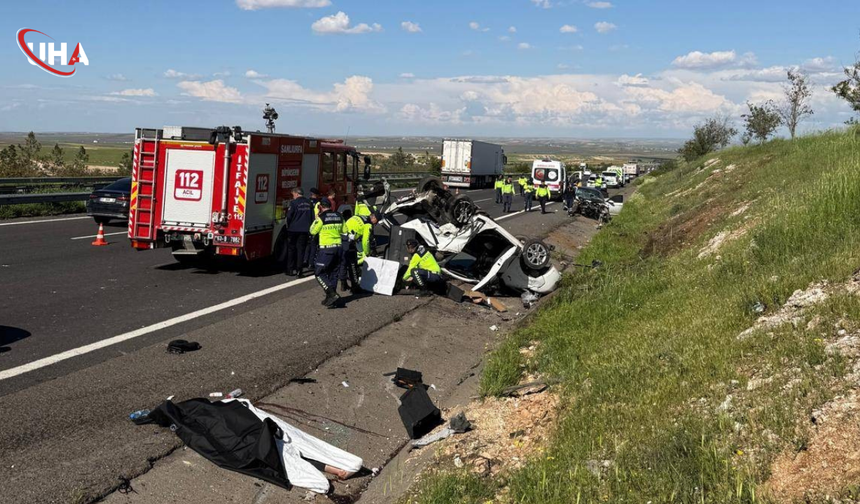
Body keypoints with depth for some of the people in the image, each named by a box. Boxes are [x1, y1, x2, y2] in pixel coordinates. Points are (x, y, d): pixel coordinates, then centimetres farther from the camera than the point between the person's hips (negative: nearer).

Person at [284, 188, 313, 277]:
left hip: (294, 230, -4)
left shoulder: (294, 203, -11)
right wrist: (310, 229, 14)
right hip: (305, 230, 4)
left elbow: (289, 216, -10)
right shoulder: (309, 203, 6)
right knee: (301, 250, 7)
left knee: (291, 249, 9)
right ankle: (299, 270, 3)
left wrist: (288, 226, 7)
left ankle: (290, 269, 12)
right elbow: (312, 217, 9)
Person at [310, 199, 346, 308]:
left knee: (319, 272, 2)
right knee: (333, 273, 15)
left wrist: (316, 219, 11)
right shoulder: (339, 216, 6)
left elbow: (313, 231, -1)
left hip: (326, 248, -6)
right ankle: (330, 299, 18)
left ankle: (332, 294, -11)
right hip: (338, 247, 6)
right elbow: (344, 230, 15)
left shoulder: (321, 217, -11)